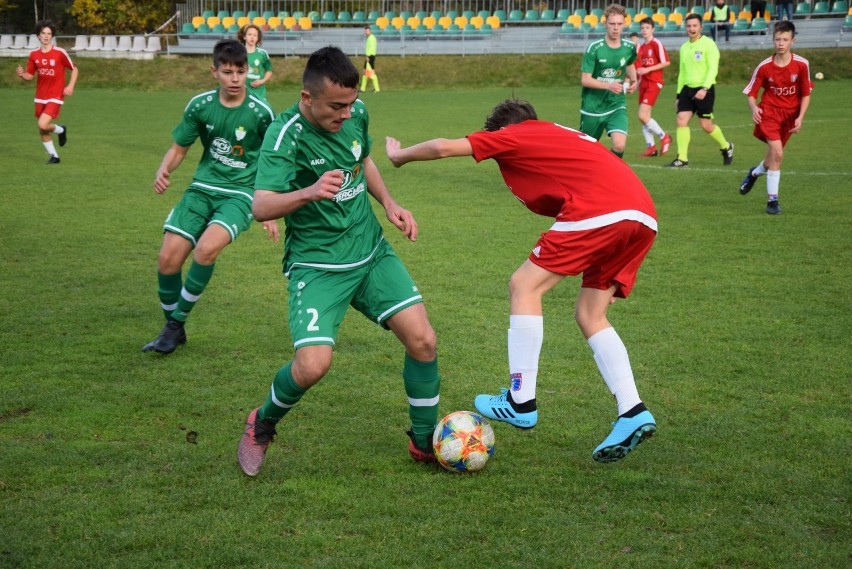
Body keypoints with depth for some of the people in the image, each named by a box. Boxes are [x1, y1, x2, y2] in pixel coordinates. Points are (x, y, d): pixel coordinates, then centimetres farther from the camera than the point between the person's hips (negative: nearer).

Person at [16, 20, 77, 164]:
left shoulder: (60, 53, -11)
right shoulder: (34, 54, 2)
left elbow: (74, 69, 0)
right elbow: (30, 76, 7)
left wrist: (70, 86, -13)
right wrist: (22, 74, -15)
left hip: (55, 96, -5)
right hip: (40, 97, 5)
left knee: (43, 125, -21)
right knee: (42, 132, 9)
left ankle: (61, 130, 11)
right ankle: (54, 156, 28)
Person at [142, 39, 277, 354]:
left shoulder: (260, 112, -9)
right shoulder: (200, 105, -2)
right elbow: (178, 149, 9)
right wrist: (163, 170, -13)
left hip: (240, 194, -3)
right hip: (203, 188, 3)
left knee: (206, 249, -28)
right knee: (168, 258, -9)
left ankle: (176, 323, -8)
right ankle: (172, 328, 16)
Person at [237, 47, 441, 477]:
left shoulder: (356, 113, -1)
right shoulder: (286, 135, -21)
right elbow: (261, 207, -32)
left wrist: (389, 203, 7)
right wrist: (309, 192, -49)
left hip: (371, 252, 6)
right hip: (317, 264, -6)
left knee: (423, 341, -5)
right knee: (313, 365, -20)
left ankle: (426, 442, 17)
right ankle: (261, 427, 12)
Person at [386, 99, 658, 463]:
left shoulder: (512, 137, 13)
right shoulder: (562, 135, 34)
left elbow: (443, 147, 7)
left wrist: (400, 156, 28)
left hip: (598, 213, -8)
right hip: (643, 216, 8)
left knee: (524, 286, 4)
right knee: (590, 315, 15)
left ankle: (520, 403, 2)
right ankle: (633, 413, 4)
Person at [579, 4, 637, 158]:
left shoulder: (629, 47, -3)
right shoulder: (594, 48, -15)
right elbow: (585, 80, -16)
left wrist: (633, 80, 1)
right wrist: (608, 85, -29)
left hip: (616, 106, 2)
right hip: (592, 107, -2)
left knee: (619, 145, -19)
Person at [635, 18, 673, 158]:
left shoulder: (656, 44, -9)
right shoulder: (641, 47, 14)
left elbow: (666, 62, -13)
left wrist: (647, 69, -16)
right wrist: (638, 80, 10)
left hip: (654, 83, -8)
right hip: (644, 83, 8)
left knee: (643, 116, -15)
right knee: (644, 116, 6)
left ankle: (664, 136, 2)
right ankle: (651, 147, 14)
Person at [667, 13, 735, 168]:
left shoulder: (708, 44, -7)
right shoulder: (684, 47, 14)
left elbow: (713, 69, -14)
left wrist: (704, 89, -25)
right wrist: (679, 95, 18)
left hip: (704, 89, -6)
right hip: (687, 89, 6)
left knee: (706, 125, -1)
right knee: (681, 120, -7)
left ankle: (726, 147, 24)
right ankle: (682, 158, -4)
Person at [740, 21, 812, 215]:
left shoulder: (802, 64, -10)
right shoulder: (764, 66, -11)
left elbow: (806, 94, -1)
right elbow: (751, 93, -3)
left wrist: (800, 118, -11)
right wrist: (754, 108, -24)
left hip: (790, 115, 2)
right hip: (769, 112, -2)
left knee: (774, 156, 11)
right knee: (777, 153, -20)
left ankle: (754, 172, 47)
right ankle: (772, 200, -9)